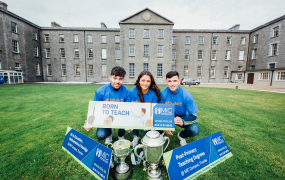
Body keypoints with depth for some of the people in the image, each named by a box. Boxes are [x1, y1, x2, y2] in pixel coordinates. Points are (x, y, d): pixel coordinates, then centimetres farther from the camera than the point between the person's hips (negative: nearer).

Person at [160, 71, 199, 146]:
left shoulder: (186, 95, -22)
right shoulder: (162, 93, -20)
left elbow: (194, 117, -20)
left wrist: (183, 122, -41)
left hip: (182, 117, 0)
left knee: (195, 130, -27)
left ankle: (181, 135, 11)